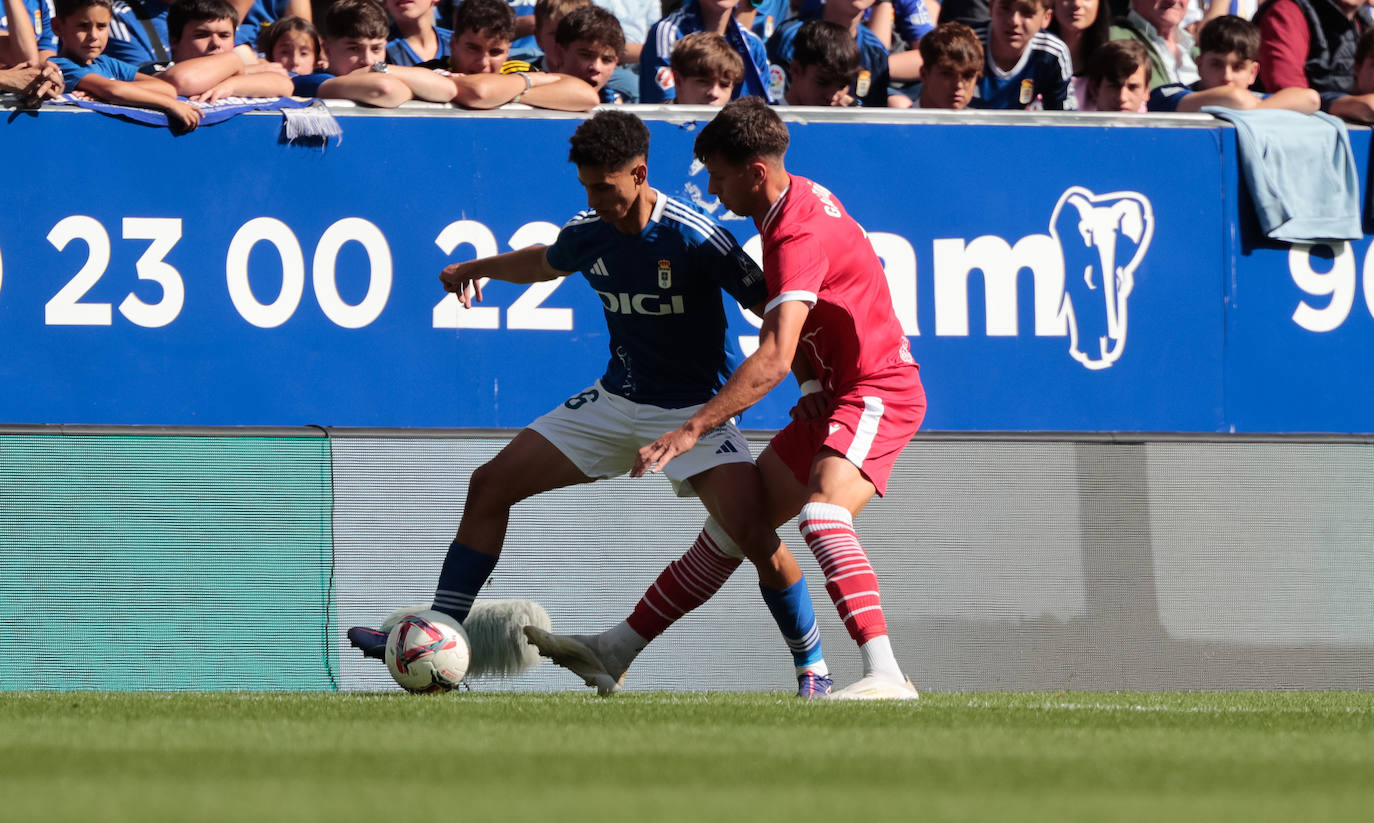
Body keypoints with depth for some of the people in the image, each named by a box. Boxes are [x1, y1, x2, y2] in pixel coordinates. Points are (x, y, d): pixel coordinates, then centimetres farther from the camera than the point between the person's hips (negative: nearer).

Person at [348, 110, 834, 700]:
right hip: (615, 402, 6)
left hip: (693, 409, -6)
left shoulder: (694, 239, -21)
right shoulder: (587, 234, -2)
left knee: (752, 532, -25)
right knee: (490, 484, 1)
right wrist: (480, 267, 19)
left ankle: (811, 665, -5)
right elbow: (546, 262, 25)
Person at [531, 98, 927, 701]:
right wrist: (809, 384, 4)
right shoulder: (798, 200, 8)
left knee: (821, 512, -33)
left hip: (878, 392, -10)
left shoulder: (800, 234, -24)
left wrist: (692, 430, -36)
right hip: (834, 396, 10)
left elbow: (773, 358, -33)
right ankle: (617, 651, 17)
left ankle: (884, 674, -44)